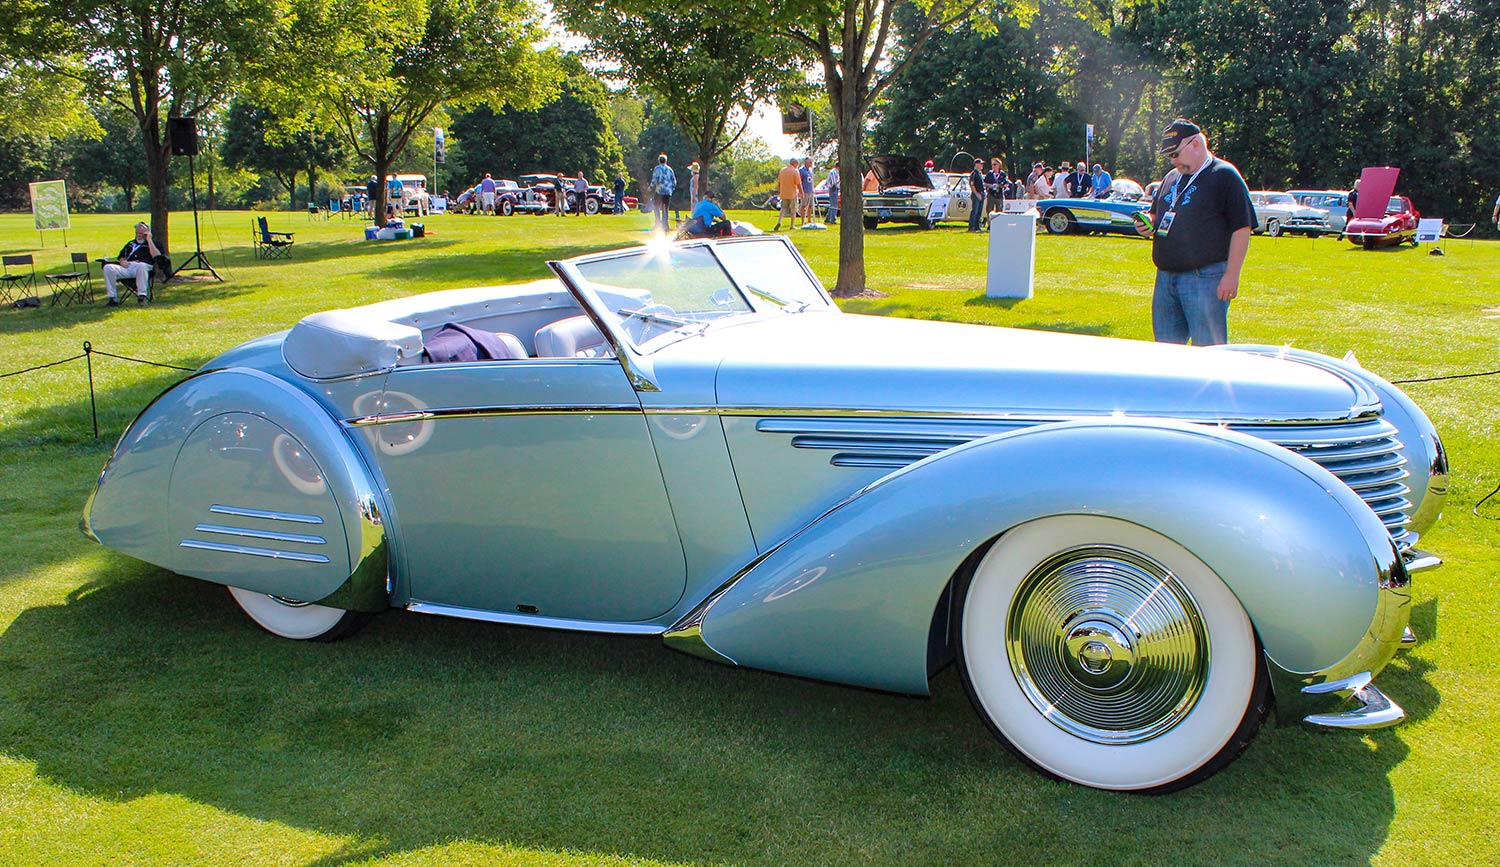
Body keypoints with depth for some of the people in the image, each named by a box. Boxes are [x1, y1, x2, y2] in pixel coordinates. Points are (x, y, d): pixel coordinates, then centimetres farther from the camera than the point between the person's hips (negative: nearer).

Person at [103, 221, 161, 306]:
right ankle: (113, 299, -20)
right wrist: (122, 261, 8)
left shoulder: (151, 243, 18)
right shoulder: (131, 243, 34)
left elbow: (156, 256, -3)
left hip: (144, 266, -5)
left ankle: (141, 297, -40)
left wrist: (149, 240, 1)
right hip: (127, 267, 5)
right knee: (108, 267, -20)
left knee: (141, 266, -42)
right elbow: (121, 256, 33)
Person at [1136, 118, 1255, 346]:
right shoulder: (1171, 178, 17)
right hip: (1165, 277, 8)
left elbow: (1241, 229, -11)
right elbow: (1157, 214, 31)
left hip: (1205, 278, -7)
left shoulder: (1225, 176, -6)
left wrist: (1231, 275, -17)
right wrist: (1148, 224, 6)